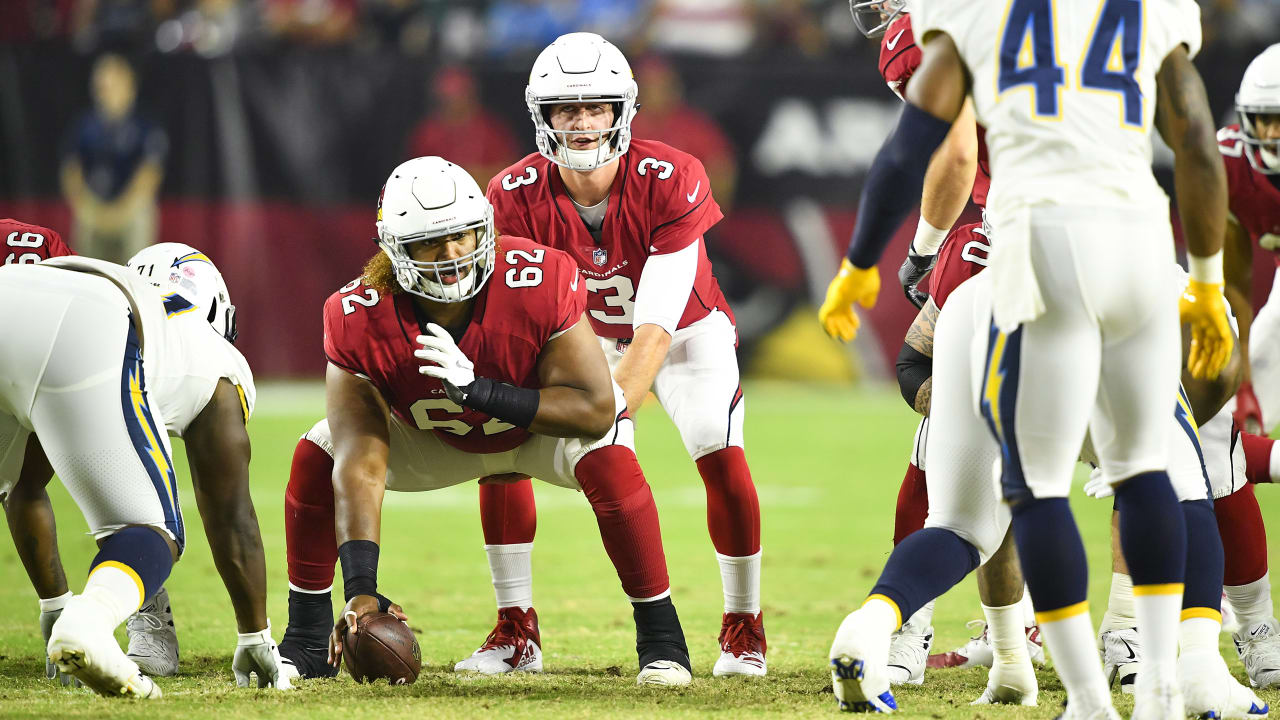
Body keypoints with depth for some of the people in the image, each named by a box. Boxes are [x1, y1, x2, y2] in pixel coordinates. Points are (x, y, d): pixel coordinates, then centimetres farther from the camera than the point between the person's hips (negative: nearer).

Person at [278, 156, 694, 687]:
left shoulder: (539, 282, -38)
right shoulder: (361, 320, -33)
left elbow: (596, 411, -36)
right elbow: (360, 466, -36)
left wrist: (479, 390, -47)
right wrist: (361, 589, -47)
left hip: (545, 419, -2)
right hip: (437, 434, 2)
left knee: (607, 462, -34)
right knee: (317, 457, -16)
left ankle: (660, 638, -17)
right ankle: (307, 643, 1)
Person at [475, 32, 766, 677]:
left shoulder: (670, 182, -33)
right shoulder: (517, 196, -24)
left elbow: (656, 327, -35)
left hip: (686, 331, -3)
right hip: (587, 334, 3)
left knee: (719, 454, -25)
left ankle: (743, 629, -6)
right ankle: (514, 630, -3)